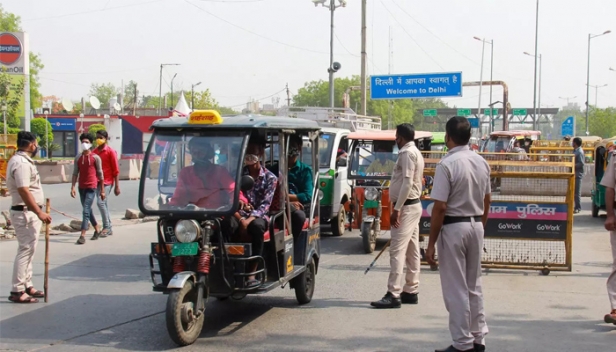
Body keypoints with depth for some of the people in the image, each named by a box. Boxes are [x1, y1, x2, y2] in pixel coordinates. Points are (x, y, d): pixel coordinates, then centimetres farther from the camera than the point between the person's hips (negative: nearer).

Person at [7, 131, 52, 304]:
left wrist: (38, 210, 25)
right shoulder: (21, 163, -18)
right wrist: (39, 212, -29)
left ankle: (27, 286, 25)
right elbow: (24, 191, -26)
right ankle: (17, 291, -4)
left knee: (28, 250, 16)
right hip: (25, 213, -11)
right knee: (25, 250, -8)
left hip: (28, 213, 11)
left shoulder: (21, 160, 15)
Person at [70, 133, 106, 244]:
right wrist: (72, 187, -3)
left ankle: (82, 235, -17)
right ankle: (97, 230, 31)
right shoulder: (78, 158, 9)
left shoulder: (96, 158, -3)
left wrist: (102, 190, -1)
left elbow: (100, 174, -1)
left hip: (92, 187, -5)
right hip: (81, 187, 6)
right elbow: (75, 173, 8)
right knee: (88, 210, 14)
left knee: (86, 210, -13)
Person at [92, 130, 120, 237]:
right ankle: (109, 228, 17)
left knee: (100, 202, -17)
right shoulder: (95, 151, 10)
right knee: (104, 204, 9)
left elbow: (116, 170, -7)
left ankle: (106, 227, -7)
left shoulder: (110, 151, -6)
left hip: (107, 182, -6)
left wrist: (117, 186, -11)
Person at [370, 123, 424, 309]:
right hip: (413, 205, 11)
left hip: (406, 207, -11)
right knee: (412, 251, 11)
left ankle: (393, 294, -13)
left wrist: (397, 209, -22)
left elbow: (407, 183, -22)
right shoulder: (415, 152, 18)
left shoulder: (407, 153, -14)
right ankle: (411, 291, 17)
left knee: (397, 251, -12)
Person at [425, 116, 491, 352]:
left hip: (453, 227, -7)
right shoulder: (481, 162, 5)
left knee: (456, 289, 2)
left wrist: (431, 243, -13)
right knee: (474, 285, 17)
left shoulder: (447, 164, -17)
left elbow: (440, 207, -19)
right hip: (476, 226, 7)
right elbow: (486, 202, 12)